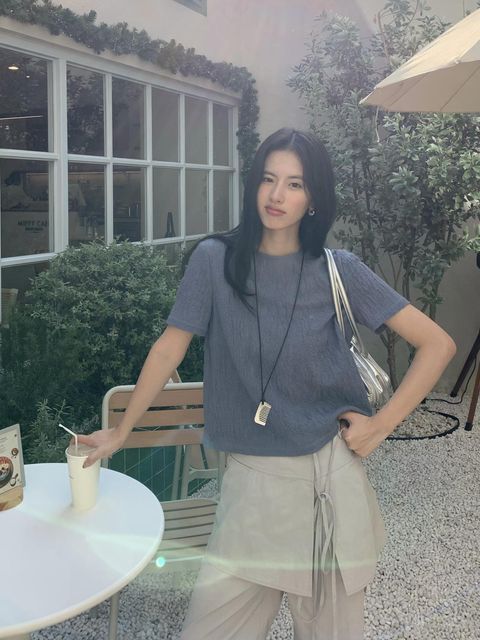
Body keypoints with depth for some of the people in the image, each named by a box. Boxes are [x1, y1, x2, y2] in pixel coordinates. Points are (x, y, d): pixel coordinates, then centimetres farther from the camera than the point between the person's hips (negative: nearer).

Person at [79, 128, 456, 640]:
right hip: (251, 477, 0)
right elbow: (169, 349, 4)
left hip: (330, 474, 0)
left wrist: (382, 424, -5)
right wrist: (121, 432, 8)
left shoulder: (338, 270, -3)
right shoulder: (215, 260, -3)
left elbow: (437, 344, 0)